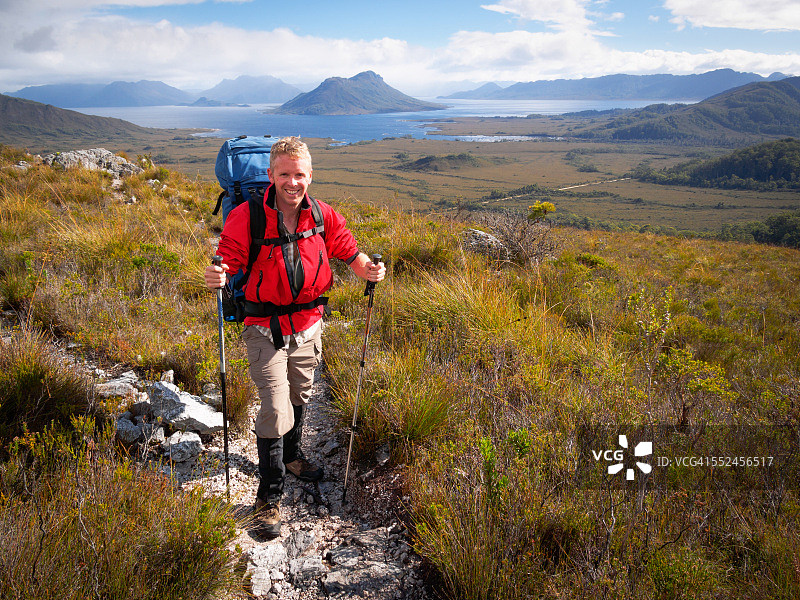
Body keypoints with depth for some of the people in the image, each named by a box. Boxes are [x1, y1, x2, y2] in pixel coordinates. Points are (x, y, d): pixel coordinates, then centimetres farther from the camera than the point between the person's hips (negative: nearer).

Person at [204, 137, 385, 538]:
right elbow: (229, 261, -14)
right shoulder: (247, 217, -16)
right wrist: (217, 277, -38)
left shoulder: (323, 216, -5)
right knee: (275, 410, -8)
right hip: (266, 328, -4)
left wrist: (368, 269, -18)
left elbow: (349, 251, 4)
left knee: (299, 399, 23)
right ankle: (269, 497, 10)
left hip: (309, 326, 5)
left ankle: (292, 458, 51)